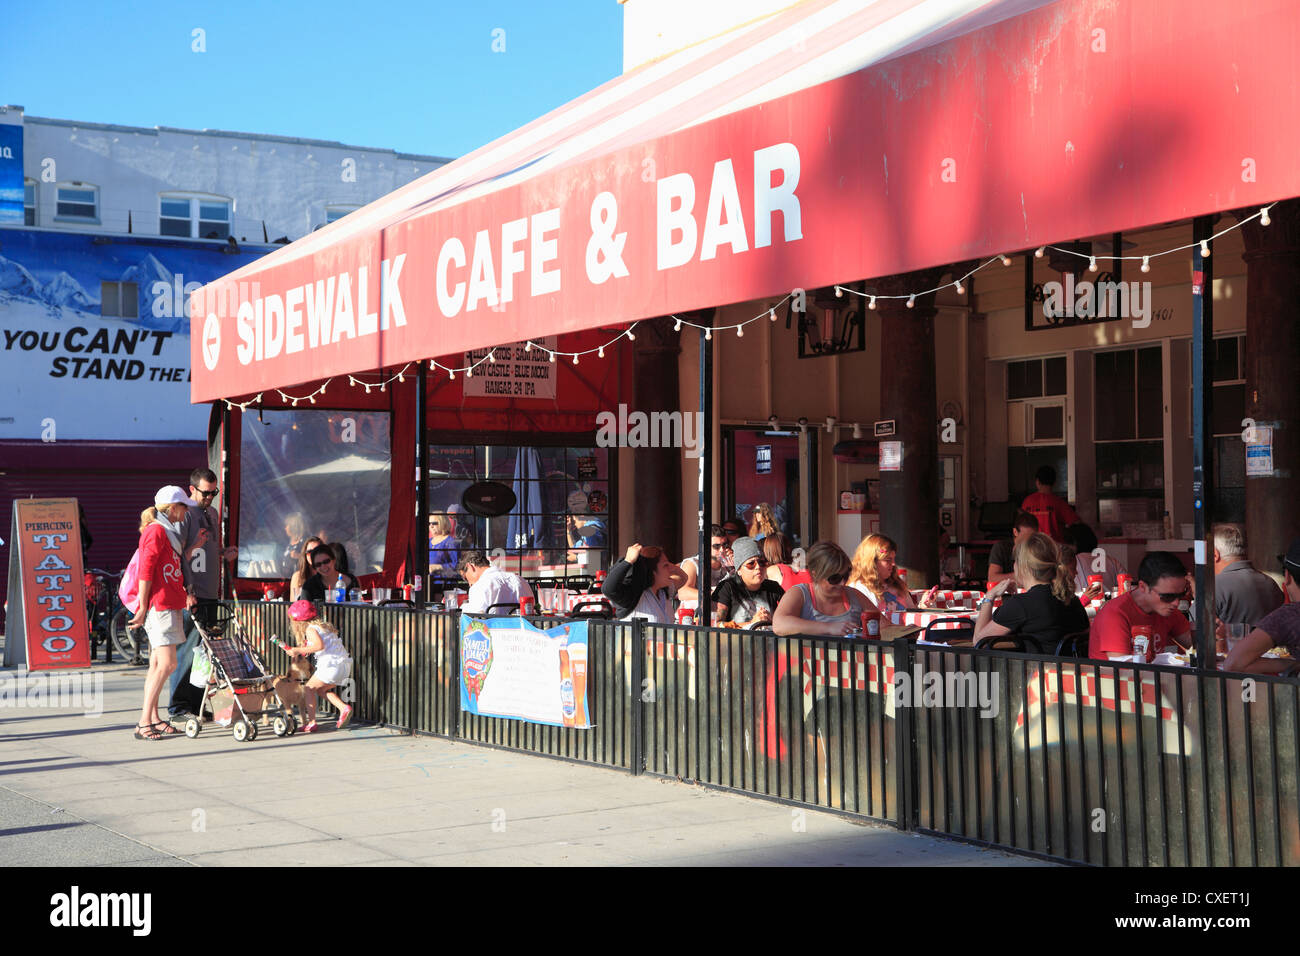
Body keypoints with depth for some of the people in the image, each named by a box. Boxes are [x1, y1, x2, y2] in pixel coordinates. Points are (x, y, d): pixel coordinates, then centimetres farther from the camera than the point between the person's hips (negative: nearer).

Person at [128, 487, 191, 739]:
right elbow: (145, 571, -15)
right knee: (167, 664, -13)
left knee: (157, 665, 11)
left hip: (170, 606, 10)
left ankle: (154, 719, 14)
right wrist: (142, 608, -17)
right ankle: (143, 723, -13)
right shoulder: (156, 531, -10)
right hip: (160, 606, -10)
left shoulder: (168, 532, 20)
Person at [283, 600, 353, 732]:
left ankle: (311, 722, 1)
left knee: (309, 688, 5)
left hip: (331, 664, -9)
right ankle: (344, 708, 6)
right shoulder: (323, 626, 22)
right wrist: (305, 651, 21)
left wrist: (300, 650, -17)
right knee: (321, 689, 23)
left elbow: (320, 645, -22)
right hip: (345, 664, 9)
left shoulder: (310, 629, -5)